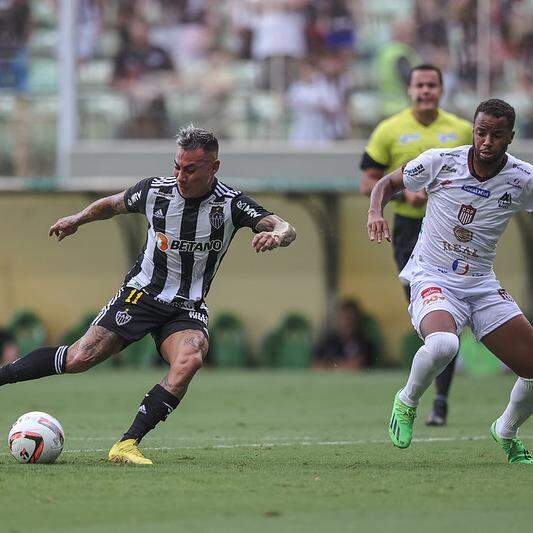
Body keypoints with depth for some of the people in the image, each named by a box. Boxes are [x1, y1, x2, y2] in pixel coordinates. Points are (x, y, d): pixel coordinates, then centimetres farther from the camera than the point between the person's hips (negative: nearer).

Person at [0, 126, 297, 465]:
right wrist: (77, 220, 16)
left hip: (188, 310, 0)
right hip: (141, 294, 0)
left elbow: (287, 230, -23)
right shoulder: (155, 190, -8)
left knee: (190, 360, -31)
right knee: (80, 358, -15)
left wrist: (276, 235, -44)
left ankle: (128, 445, -29)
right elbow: (112, 205, 15)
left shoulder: (232, 204, -12)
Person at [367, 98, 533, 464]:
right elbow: (389, 183, 5)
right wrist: (376, 211, -16)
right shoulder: (440, 162, -10)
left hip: (482, 284, 4)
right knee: (442, 344, -37)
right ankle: (408, 402, -5)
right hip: (432, 279, -3)